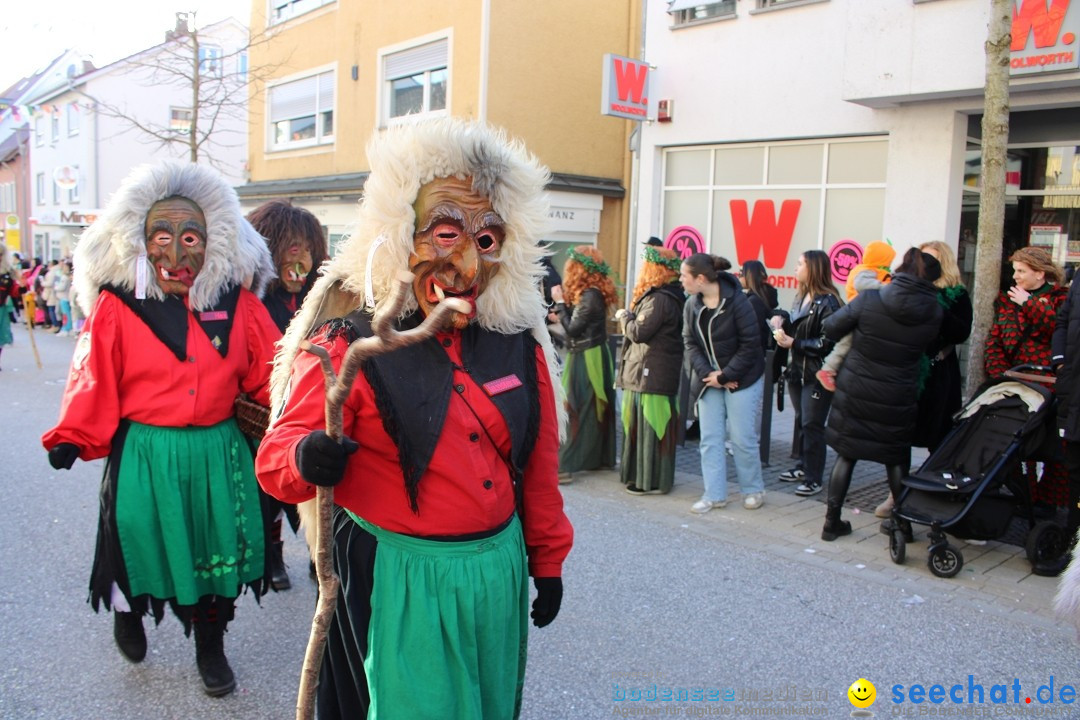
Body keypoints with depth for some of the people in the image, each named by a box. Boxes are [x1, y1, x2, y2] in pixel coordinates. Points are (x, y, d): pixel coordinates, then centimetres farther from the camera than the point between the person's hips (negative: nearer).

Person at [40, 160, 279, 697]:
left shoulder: (237, 302, 0)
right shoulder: (116, 307, -7)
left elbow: (267, 372, -1)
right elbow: (94, 381, -6)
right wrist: (71, 439, -15)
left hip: (218, 453, 3)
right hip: (144, 455, -2)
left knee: (215, 549, 12)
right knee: (142, 545, 11)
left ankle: (210, 647, 36)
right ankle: (128, 611, 47)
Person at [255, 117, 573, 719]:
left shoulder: (518, 341, 0)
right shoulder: (349, 344, -13)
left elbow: (539, 463, 8)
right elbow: (278, 454, -13)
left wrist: (547, 558, 14)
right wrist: (308, 460, -36)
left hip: (499, 572, 5)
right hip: (396, 583, -4)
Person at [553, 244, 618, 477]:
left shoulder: (589, 296, -19)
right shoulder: (594, 292, 11)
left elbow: (573, 328, -18)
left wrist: (560, 303, -11)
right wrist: (565, 303, 1)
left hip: (586, 358, -10)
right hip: (592, 355, 10)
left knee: (575, 408, -9)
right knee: (595, 407, 16)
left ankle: (566, 464, -8)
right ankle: (601, 456, 26)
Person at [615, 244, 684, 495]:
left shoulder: (660, 299, -17)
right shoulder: (655, 296, 16)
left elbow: (639, 332, -20)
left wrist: (624, 316, -4)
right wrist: (629, 318, 2)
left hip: (653, 374, -10)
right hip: (645, 371, 10)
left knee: (650, 425, -5)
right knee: (640, 424, 15)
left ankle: (653, 481, 1)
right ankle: (640, 474, 23)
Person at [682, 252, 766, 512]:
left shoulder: (737, 302, -18)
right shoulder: (691, 305, -1)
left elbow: (750, 345, -16)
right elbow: (690, 343, 0)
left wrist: (725, 376, -17)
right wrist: (706, 373, -14)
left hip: (742, 379, -5)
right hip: (709, 379, 5)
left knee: (742, 438, 1)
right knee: (710, 439, 5)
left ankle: (753, 490, 21)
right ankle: (715, 494, 13)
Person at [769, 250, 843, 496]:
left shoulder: (827, 302, -16)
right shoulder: (802, 297, 11)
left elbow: (827, 342, -21)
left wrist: (793, 343, -20)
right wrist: (781, 319, 1)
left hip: (817, 375, -8)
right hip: (798, 370, 8)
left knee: (812, 425, -4)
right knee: (801, 421, 15)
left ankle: (814, 479, 3)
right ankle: (805, 467, 28)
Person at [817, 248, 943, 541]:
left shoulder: (869, 299, -13)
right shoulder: (933, 313, -8)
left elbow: (831, 328, -6)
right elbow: (926, 346, 4)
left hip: (854, 391, 0)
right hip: (897, 399, 1)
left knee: (846, 454, 11)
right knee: (896, 458, 18)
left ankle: (832, 521, 14)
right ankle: (903, 521, 27)